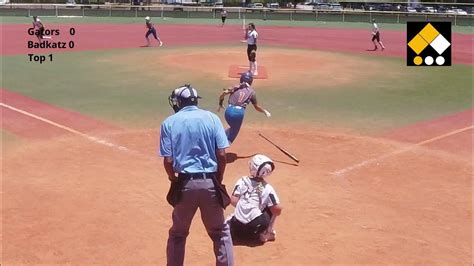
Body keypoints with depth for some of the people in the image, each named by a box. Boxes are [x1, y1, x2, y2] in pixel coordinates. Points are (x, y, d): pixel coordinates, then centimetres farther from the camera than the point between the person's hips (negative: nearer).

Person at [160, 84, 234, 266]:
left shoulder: (169, 123, -1)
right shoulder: (211, 118, 1)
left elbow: (168, 161, -4)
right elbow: (221, 155, -4)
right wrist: (218, 181, 8)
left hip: (185, 183, 0)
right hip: (209, 182, 0)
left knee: (178, 234, 18)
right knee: (220, 232, 14)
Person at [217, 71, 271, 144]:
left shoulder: (235, 87, 14)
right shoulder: (251, 92, 10)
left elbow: (223, 93, 0)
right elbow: (257, 107, 16)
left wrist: (220, 104, 13)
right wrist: (265, 111, 33)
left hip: (229, 110, 3)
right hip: (239, 112, -3)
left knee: (233, 127, 30)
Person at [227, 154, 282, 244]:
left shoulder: (242, 181, 4)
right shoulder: (268, 188, 0)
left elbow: (233, 201, -3)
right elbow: (277, 210, -4)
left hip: (237, 226, 4)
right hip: (256, 228, -3)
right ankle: (266, 233, 14)